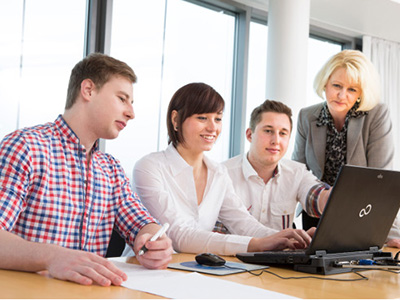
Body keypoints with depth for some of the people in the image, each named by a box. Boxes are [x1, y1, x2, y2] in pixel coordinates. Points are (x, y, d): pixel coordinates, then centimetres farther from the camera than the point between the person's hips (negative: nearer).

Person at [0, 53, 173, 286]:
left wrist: (155, 242, -12)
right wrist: (51, 256, -35)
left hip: (88, 291, 5)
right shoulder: (25, 147, -8)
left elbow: (141, 224, 10)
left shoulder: (112, 169, 16)